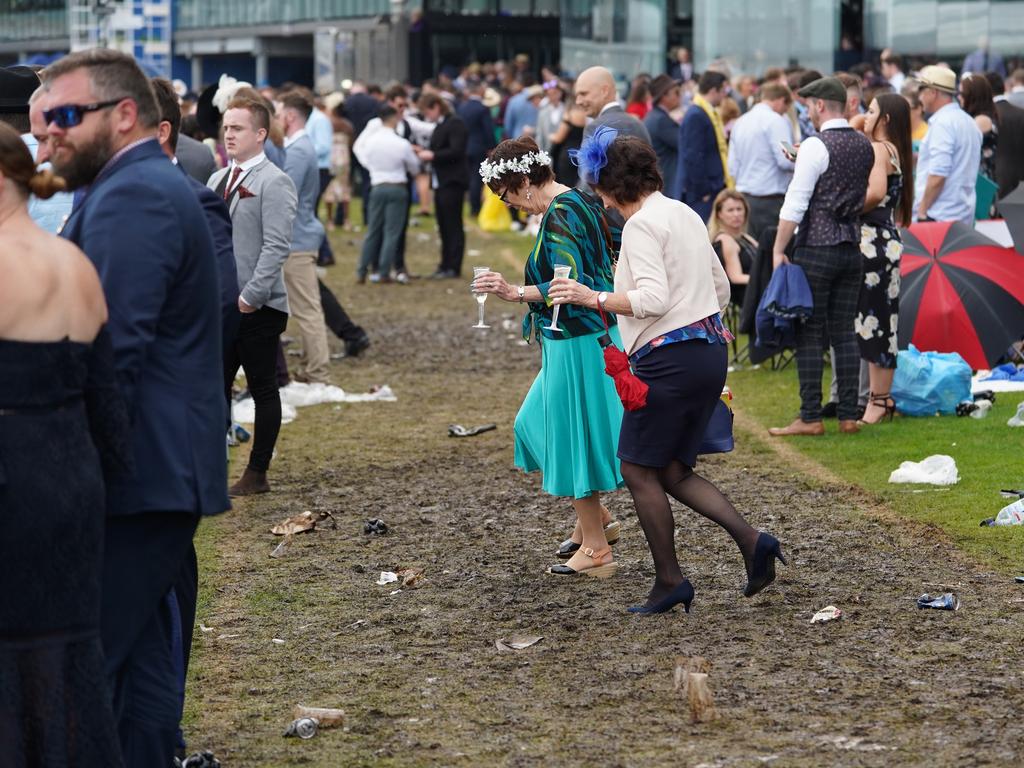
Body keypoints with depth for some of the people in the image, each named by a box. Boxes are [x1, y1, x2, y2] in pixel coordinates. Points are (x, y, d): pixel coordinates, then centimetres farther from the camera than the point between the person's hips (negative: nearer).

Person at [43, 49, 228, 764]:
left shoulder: (130, 199, -14)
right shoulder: (153, 185, 20)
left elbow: (110, 351, -23)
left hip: (134, 477, -11)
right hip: (163, 471, 11)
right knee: (141, 649, 13)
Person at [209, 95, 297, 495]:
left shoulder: (274, 182, -10)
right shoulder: (218, 180, 14)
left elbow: (276, 247, -17)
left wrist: (250, 296, -21)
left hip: (257, 308, -7)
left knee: (263, 390, 3)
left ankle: (258, 474, 10)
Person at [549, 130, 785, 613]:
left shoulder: (641, 224, -12)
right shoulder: (686, 215, 16)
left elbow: (653, 299, -23)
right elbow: (721, 289, 23)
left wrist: (593, 298, -20)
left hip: (670, 356, -9)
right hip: (710, 350, 9)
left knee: (639, 470, 2)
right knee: (672, 471, 13)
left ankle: (669, 582, 6)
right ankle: (751, 541, -1)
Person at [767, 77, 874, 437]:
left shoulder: (816, 146, -13)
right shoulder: (865, 146, 9)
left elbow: (795, 203, -15)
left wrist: (778, 250, -9)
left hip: (816, 249, -7)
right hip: (852, 247, 7)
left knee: (809, 335, -2)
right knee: (844, 334, 10)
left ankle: (810, 418, -3)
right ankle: (848, 416, 10)